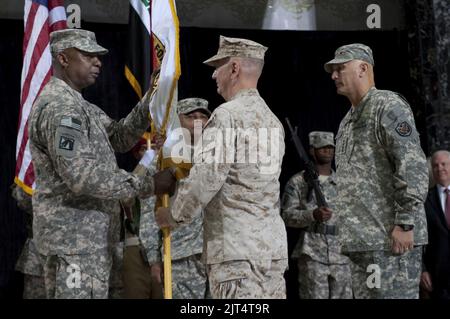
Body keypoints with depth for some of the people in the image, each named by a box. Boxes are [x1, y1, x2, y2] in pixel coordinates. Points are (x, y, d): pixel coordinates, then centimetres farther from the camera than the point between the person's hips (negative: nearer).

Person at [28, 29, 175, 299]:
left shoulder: (77, 104, 18)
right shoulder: (59, 106, -17)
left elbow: (120, 137, 13)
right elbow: (81, 176, -25)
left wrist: (151, 100, 1)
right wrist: (148, 184, -21)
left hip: (86, 234, 11)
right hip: (76, 236, -11)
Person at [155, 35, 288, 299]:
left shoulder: (228, 115, -10)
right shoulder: (272, 119, 16)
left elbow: (205, 178, -14)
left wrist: (175, 216, 2)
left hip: (237, 247, -8)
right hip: (274, 244, 8)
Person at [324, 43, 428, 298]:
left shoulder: (388, 105, -7)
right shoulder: (349, 120, 21)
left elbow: (414, 167, -16)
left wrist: (405, 223, -20)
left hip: (391, 239, -9)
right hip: (361, 240, 9)